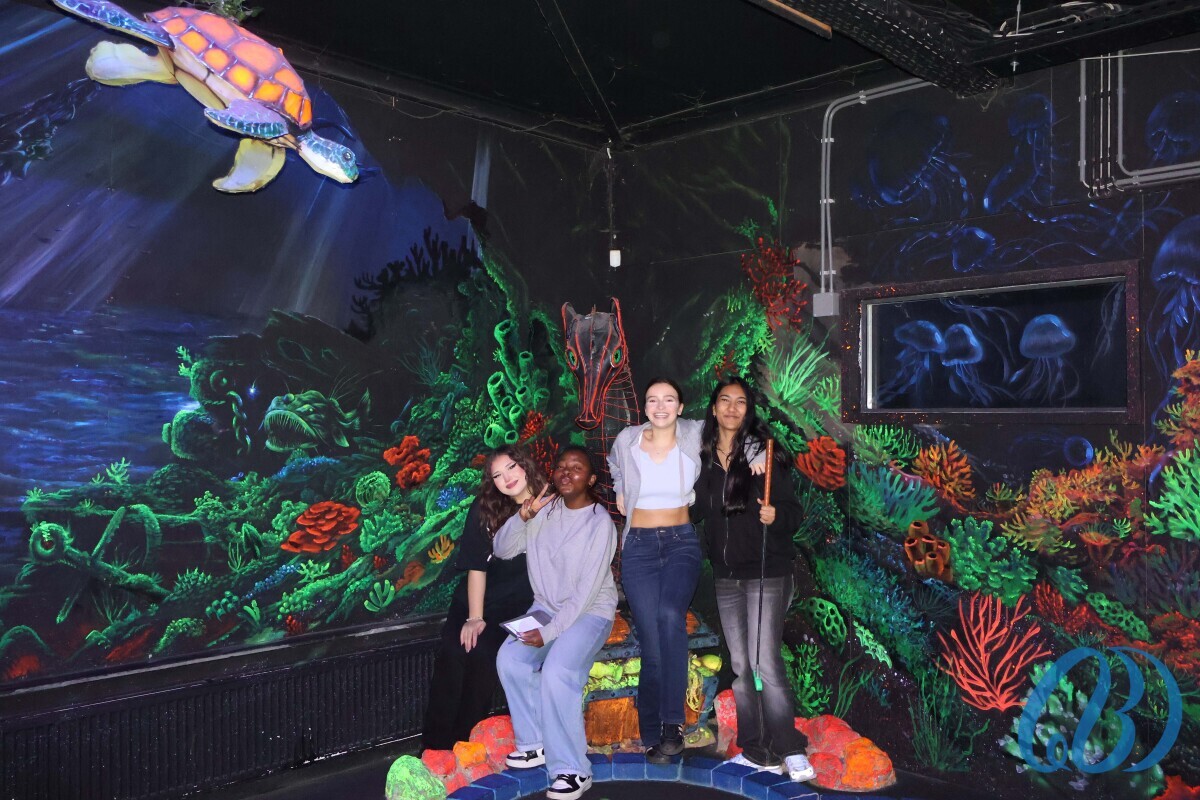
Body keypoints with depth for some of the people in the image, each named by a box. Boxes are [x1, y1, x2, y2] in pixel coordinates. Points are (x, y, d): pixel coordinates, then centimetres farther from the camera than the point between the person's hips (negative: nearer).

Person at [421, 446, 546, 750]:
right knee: (453, 653, -18)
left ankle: (462, 741, -9)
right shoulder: (485, 509, -5)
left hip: (519, 605, -2)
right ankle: (435, 745, -7)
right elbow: (477, 566, -6)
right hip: (476, 600, 2)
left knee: (484, 654, -23)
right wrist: (474, 618, -12)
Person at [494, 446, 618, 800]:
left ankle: (572, 770, -15)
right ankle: (535, 743, 2)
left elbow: (586, 590, -19)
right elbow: (502, 550, -2)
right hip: (546, 607, 5)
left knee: (557, 672, -28)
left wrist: (548, 633, -21)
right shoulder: (544, 509, 0)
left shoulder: (600, 522, -16)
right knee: (509, 659, -17)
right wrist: (522, 517, -19)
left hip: (590, 612, -5)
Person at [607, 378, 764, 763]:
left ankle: (672, 723, -22)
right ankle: (652, 737, 11)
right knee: (652, 642, -4)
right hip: (639, 547, 1)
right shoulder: (627, 439, -1)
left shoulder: (694, 435, -5)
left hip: (681, 543, -1)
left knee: (670, 616, -29)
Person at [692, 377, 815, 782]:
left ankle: (792, 751, 4)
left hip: (767, 573, -5)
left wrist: (775, 516, -28)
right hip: (726, 576, 6)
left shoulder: (763, 453, -9)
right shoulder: (704, 458, 4)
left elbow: (793, 511, -9)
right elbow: (697, 512, 13)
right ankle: (757, 752, 21)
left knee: (765, 662, -10)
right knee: (740, 666, 10)